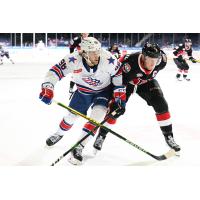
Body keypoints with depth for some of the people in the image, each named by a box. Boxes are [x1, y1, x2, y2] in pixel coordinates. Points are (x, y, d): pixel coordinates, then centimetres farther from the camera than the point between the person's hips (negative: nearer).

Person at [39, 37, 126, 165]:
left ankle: (79, 147, -15)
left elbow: (119, 74, -17)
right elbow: (55, 71, -25)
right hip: (83, 91, 2)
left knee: (98, 114, -24)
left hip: (104, 90, -1)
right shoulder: (74, 60, -32)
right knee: (72, 115, 15)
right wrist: (47, 89, -36)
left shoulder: (108, 59, -32)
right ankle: (59, 134, 49)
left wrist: (120, 95, -18)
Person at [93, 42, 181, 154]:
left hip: (146, 82, 3)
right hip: (126, 82, -3)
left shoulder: (161, 60, -28)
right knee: (115, 109, -12)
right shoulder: (130, 62, -43)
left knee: (161, 104, -13)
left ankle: (169, 136, 0)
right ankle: (101, 136, 8)